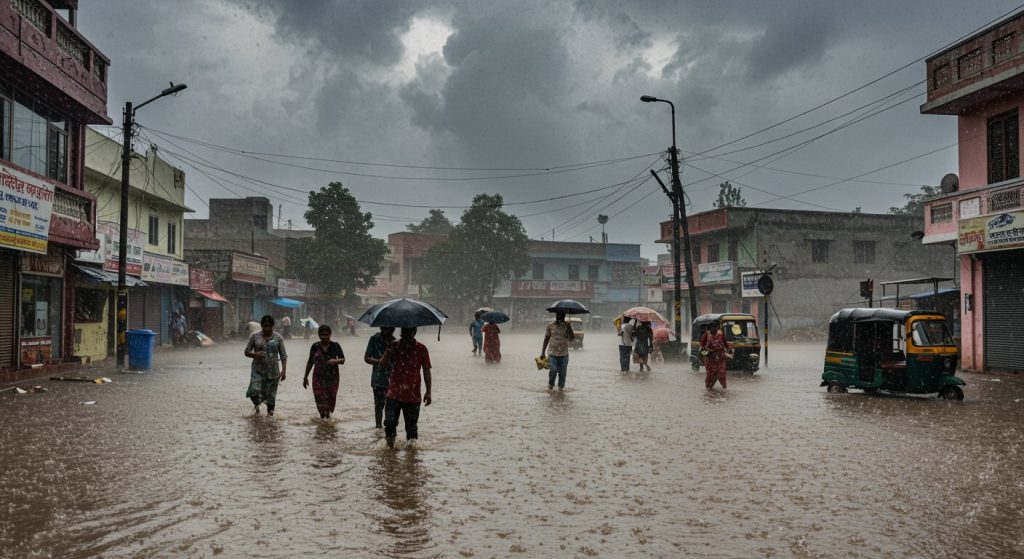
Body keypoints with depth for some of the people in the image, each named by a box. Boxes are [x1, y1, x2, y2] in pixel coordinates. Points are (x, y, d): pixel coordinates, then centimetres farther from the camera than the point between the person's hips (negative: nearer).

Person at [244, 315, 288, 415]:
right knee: (255, 392, -16)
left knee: (271, 395, 3)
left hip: (273, 371, 0)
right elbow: (247, 352, 6)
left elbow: (283, 355, 2)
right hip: (258, 370, 0)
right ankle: (257, 405, 14)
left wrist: (284, 370, -8)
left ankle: (270, 412, 17)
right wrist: (255, 355, -16)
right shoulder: (254, 336, 2)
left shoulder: (278, 338, 1)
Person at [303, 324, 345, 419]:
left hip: (333, 377, 0)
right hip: (319, 378, 0)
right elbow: (310, 362, 11)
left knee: (331, 399, 7)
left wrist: (335, 361, -21)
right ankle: (323, 416, 2)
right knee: (320, 400, -6)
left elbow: (343, 360, 1)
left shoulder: (335, 346, 0)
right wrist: (305, 377, 13)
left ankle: (328, 414, 31)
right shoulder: (315, 347, 2)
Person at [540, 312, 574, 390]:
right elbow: (546, 339, 8)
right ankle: (550, 385, 13)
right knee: (553, 371, -11)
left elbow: (572, 338, -5)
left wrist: (569, 328, -17)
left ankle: (561, 387, 18)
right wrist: (543, 352, 6)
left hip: (564, 354, 1)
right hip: (552, 353, -1)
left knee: (562, 372, 3)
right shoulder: (550, 326, 4)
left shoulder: (567, 326, 5)